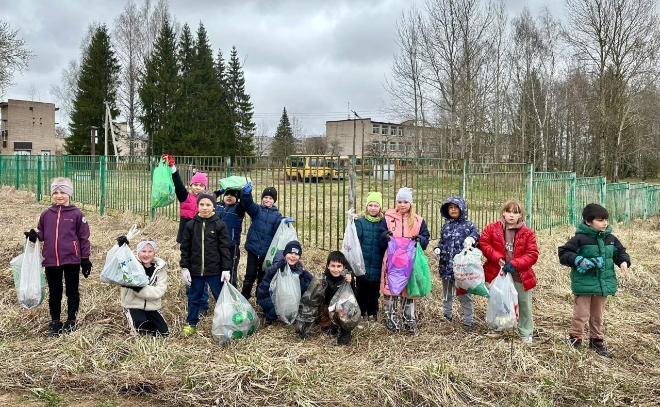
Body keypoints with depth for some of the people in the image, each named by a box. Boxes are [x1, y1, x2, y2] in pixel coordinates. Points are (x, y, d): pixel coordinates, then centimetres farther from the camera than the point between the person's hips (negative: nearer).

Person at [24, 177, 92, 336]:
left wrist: (85, 259, -3)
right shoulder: (46, 214, 6)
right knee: (54, 292, 13)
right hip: (51, 260, 4)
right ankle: (54, 321, 26)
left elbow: (84, 238, -2)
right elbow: (42, 234, 15)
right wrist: (34, 237, -9)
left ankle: (72, 320, 21)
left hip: (71, 259, -3)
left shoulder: (77, 214, -4)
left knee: (72, 291, 9)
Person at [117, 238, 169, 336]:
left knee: (164, 333, -5)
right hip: (133, 305, -3)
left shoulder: (160, 268, -4)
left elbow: (160, 291, -14)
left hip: (152, 307, 3)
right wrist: (121, 247, -36)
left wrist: (140, 288, -28)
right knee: (141, 325, -29)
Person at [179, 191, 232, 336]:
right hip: (195, 269, 2)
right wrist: (184, 268, 1)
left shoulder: (220, 225, -5)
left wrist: (226, 269, -7)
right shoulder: (191, 225, 0)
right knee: (194, 297, 16)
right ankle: (191, 323, 31)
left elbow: (225, 248, -4)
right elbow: (185, 248, 5)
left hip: (215, 270, -2)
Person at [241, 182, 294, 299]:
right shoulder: (257, 210, 1)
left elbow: (278, 230, -12)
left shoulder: (277, 215, 3)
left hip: (267, 251, 1)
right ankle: (244, 297, 15)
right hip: (253, 248, -1)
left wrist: (284, 222, -34)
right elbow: (248, 203, -19)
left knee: (263, 276, 13)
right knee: (250, 274, 1)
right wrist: (246, 193, -40)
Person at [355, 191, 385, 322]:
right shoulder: (360, 222, -4)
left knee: (374, 291, 13)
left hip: (376, 266, 1)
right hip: (362, 265, -1)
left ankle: (372, 313, 29)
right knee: (362, 290, 9)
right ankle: (361, 313, 23)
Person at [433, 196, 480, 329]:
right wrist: (437, 249, -1)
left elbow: (477, 236, -5)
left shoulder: (469, 225, -2)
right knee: (447, 294, 18)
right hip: (446, 266, 5)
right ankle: (447, 317, 34)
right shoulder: (446, 226, 11)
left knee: (464, 294, 1)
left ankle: (468, 322, 10)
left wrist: (472, 239, -26)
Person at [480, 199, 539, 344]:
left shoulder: (527, 233, -6)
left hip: (520, 275, -1)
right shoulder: (492, 228, -3)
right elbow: (483, 243, -2)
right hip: (498, 273, 1)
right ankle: (497, 329, 33)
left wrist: (514, 264, -19)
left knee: (524, 304, 9)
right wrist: (497, 257, -14)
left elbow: (532, 255, -8)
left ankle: (526, 333, 25)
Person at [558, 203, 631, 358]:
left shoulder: (610, 239, 4)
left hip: (603, 284, 6)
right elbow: (563, 254, -15)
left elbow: (620, 252, 16)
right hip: (584, 285, -5)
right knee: (581, 315, 2)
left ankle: (597, 340, 33)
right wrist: (578, 260, -29)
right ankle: (575, 339, 19)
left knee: (598, 315, 19)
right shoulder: (580, 239, -14)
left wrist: (624, 262, -4)